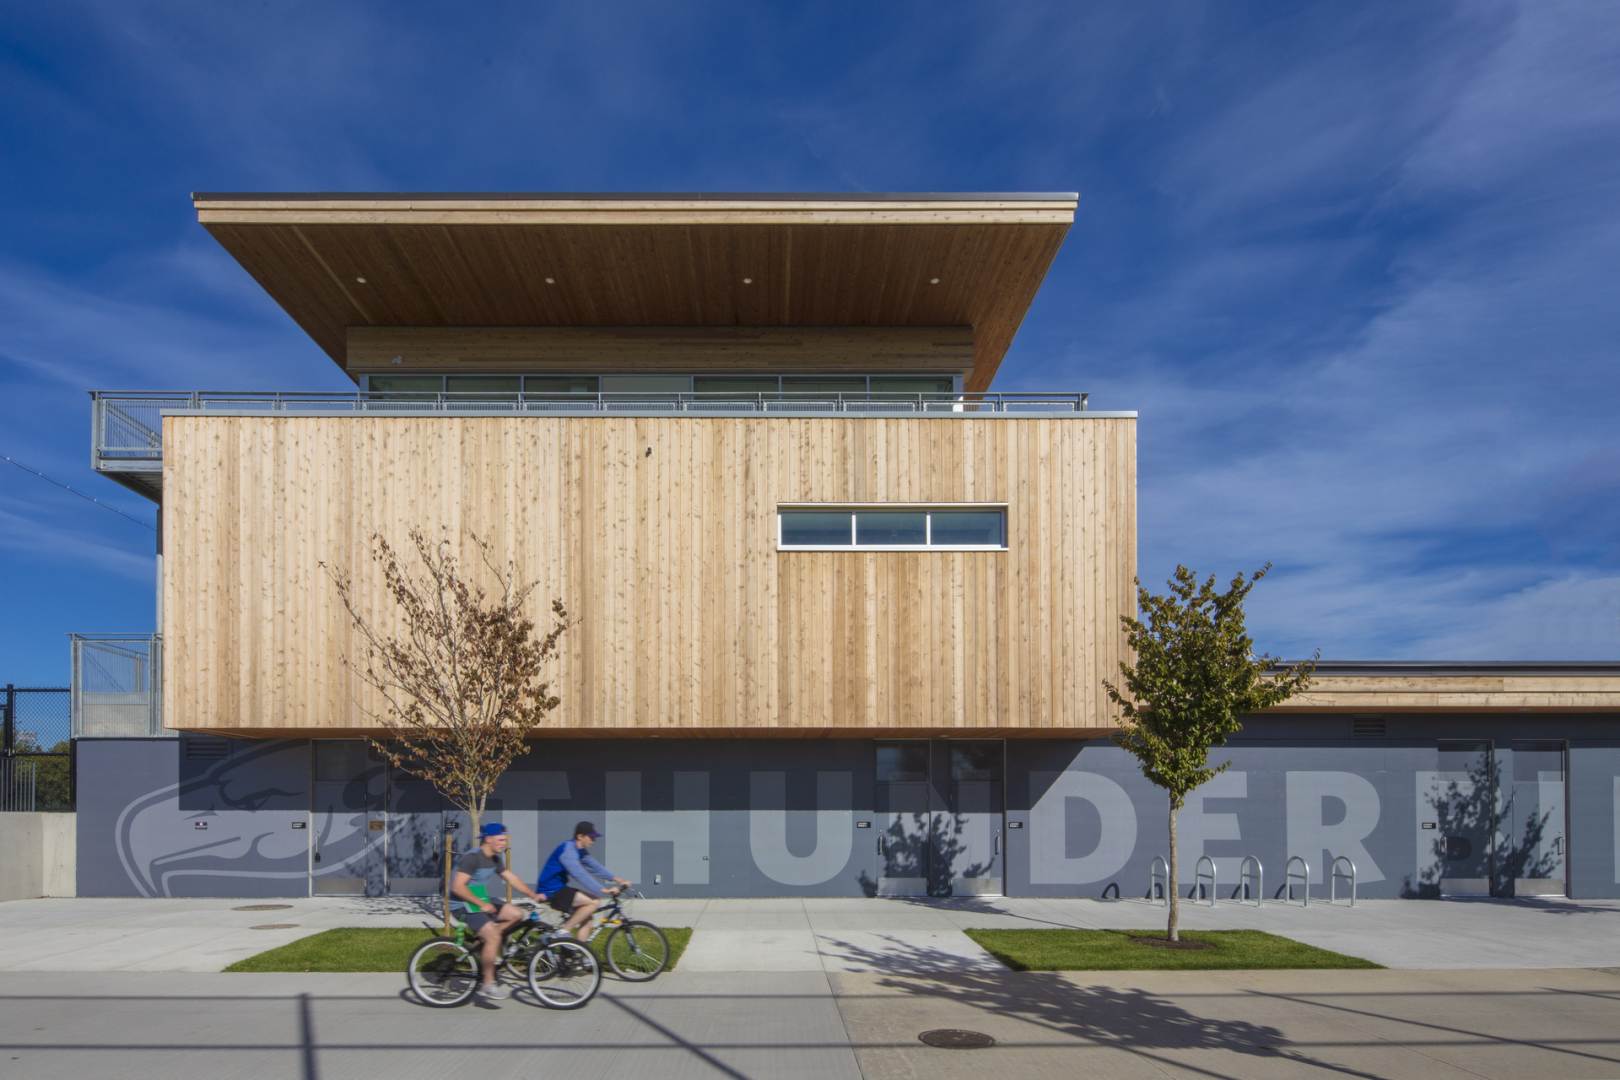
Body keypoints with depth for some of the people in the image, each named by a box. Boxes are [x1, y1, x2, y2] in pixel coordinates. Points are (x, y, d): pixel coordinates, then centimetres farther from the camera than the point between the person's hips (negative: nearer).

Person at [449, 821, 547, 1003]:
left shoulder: (495, 859, 7)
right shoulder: (472, 857, -20)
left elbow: (511, 878, 10)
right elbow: (458, 887, -25)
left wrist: (534, 895, 1)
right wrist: (481, 904, -22)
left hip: (481, 901, 9)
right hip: (463, 905, -9)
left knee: (516, 914, -5)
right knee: (493, 936, -22)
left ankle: (482, 941, 5)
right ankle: (487, 985, -12)